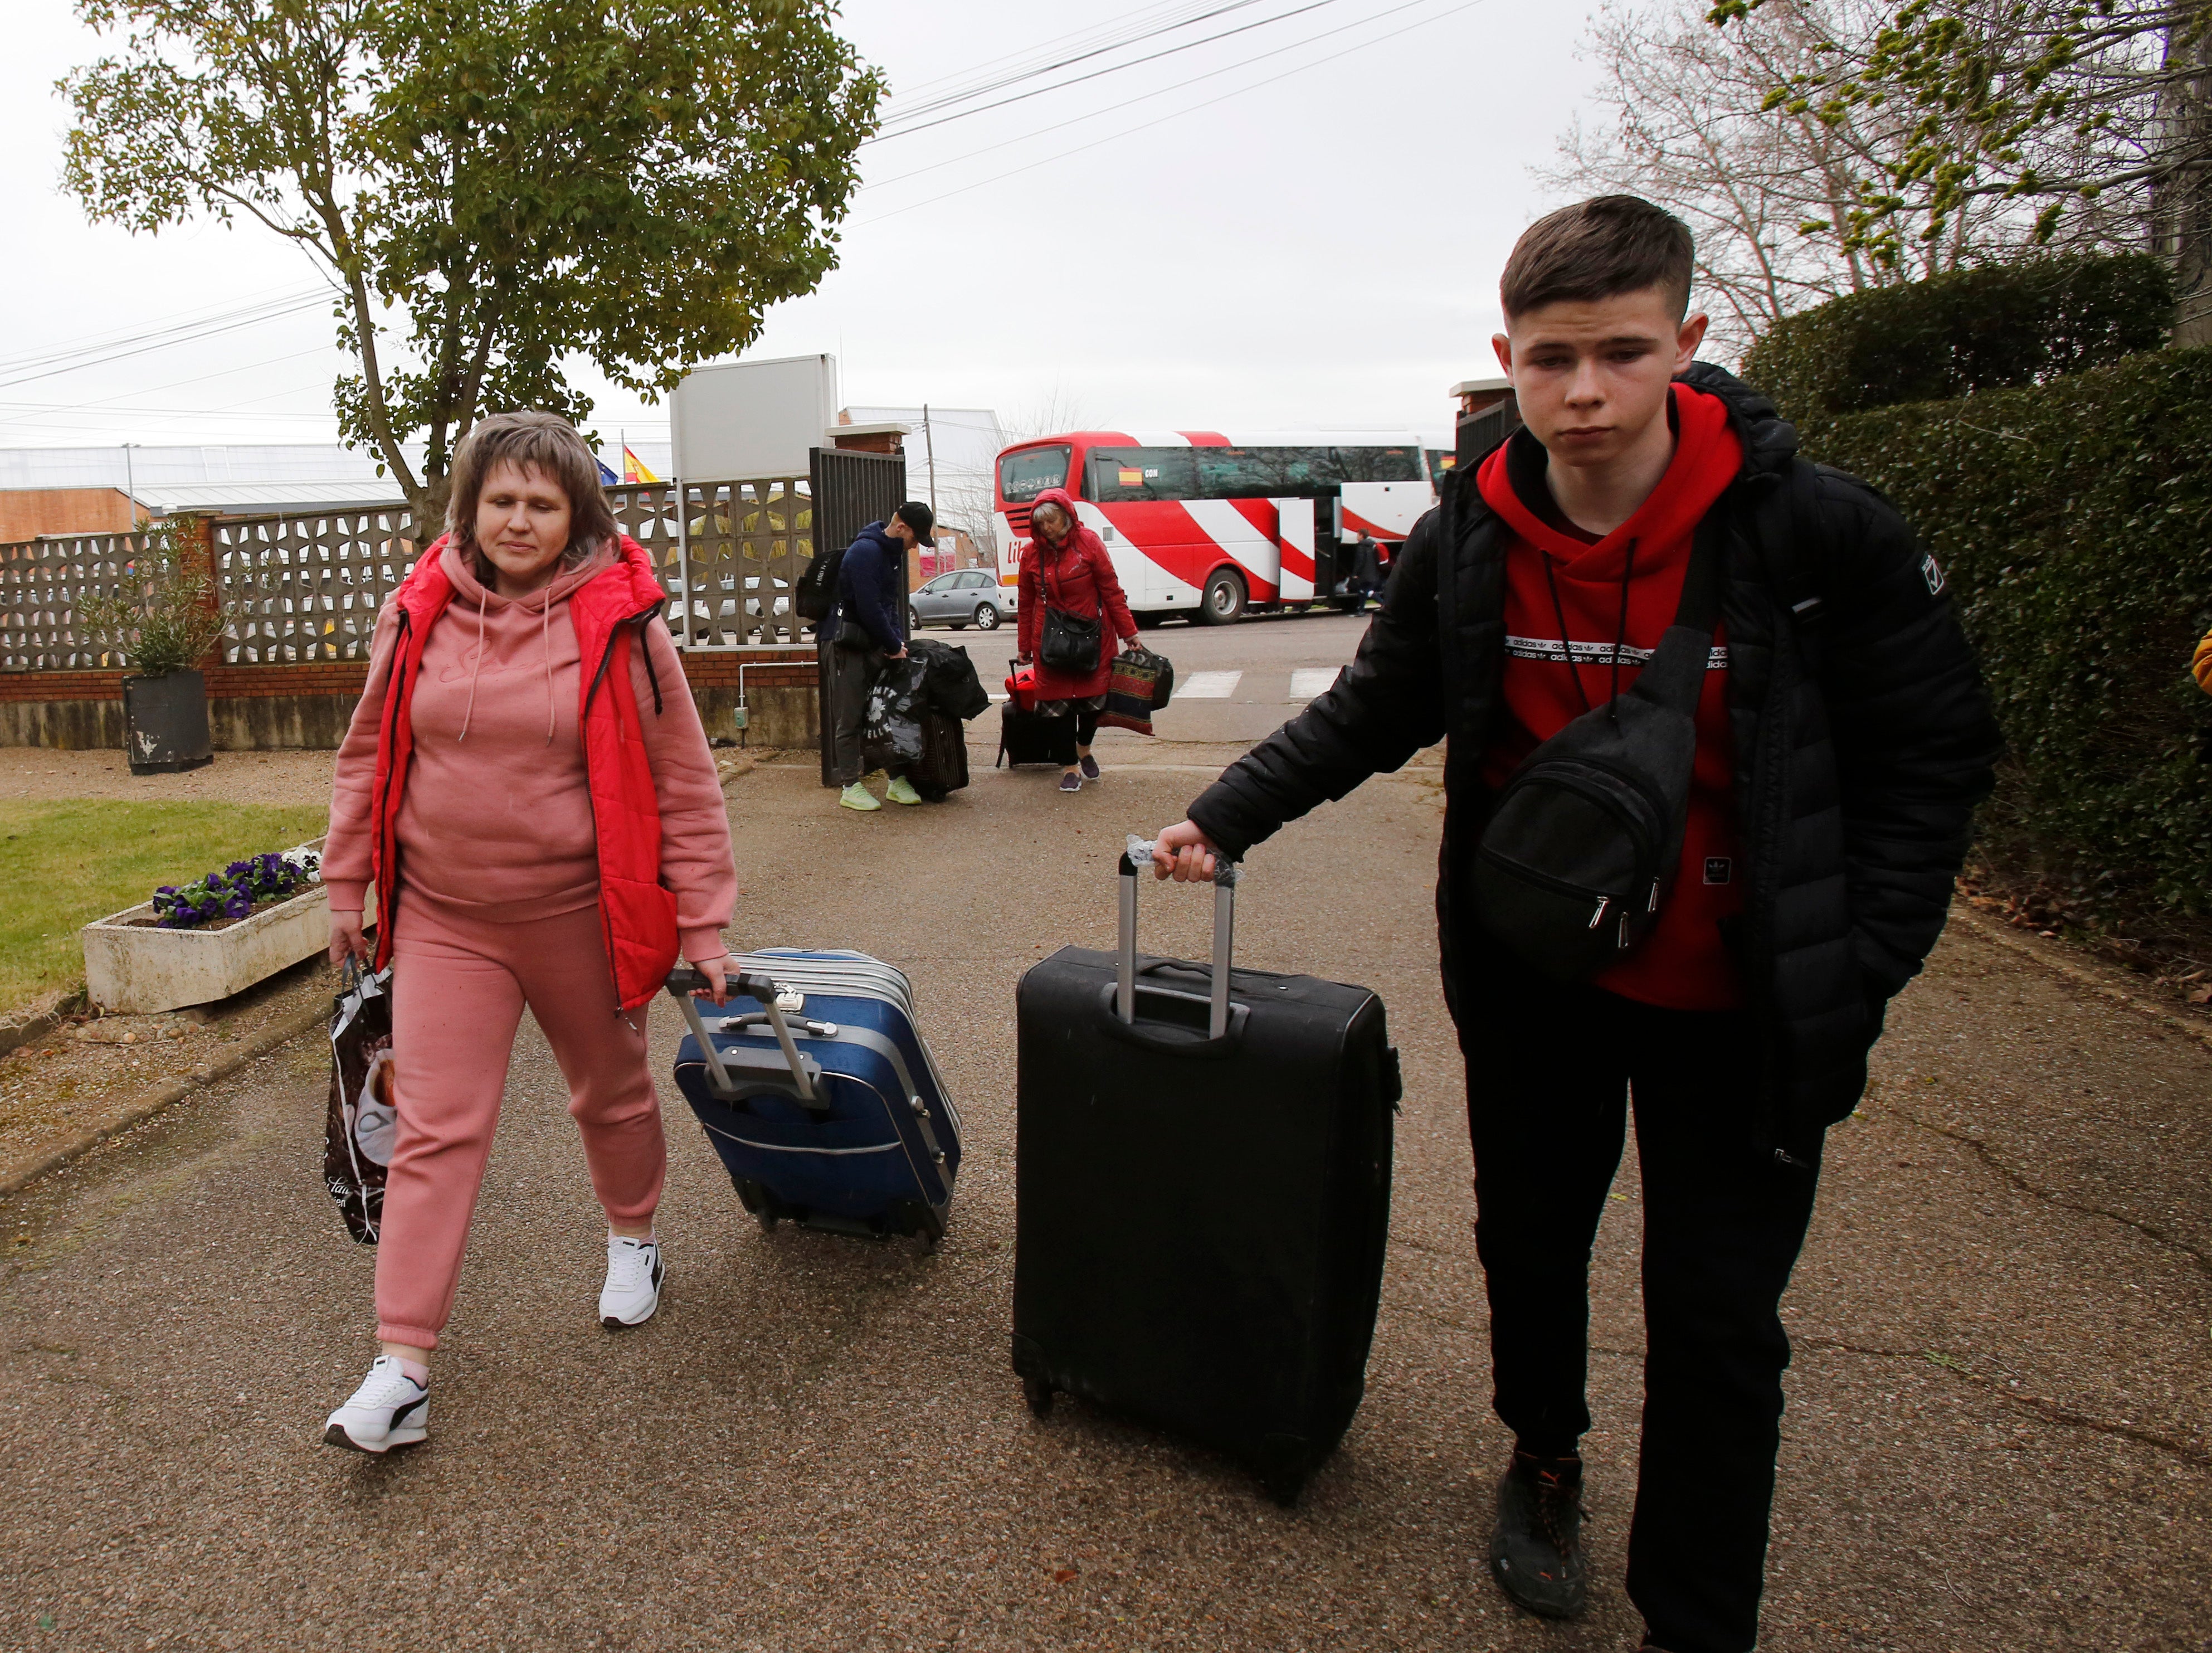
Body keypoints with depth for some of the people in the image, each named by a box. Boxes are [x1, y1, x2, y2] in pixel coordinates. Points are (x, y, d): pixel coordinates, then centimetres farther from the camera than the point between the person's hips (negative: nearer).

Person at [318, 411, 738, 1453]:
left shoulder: (620, 623, -10)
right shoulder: (416, 615, -1)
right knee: (436, 1131, 0)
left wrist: (702, 927, -9)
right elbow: (368, 757, 11)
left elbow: (685, 787, -8)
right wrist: (347, 886, 11)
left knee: (612, 1096, 18)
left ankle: (633, 1241, 45)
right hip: (444, 924, 2)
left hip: (580, 918, -2)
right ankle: (402, 1367, 8)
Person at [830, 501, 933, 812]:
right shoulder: (865, 551, -19)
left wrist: (897, 639, 7)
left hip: (879, 645, 9)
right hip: (853, 646, -9)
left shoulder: (892, 552, 12)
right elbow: (869, 608, -23)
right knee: (850, 719, -3)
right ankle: (850, 787, 2)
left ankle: (897, 780, 16)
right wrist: (894, 646, -14)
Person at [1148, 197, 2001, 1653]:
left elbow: (1935, 758, -7)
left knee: (1719, 1316, 7)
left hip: (1735, 1000, -2)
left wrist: (1851, 974, -12)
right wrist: (1227, 816, -5)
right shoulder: (1466, 545, -9)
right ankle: (1545, 1455, 52)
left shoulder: (1819, 531, -17)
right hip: (1536, 980, 3)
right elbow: (1373, 714, 4)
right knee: (1530, 1238, 20)